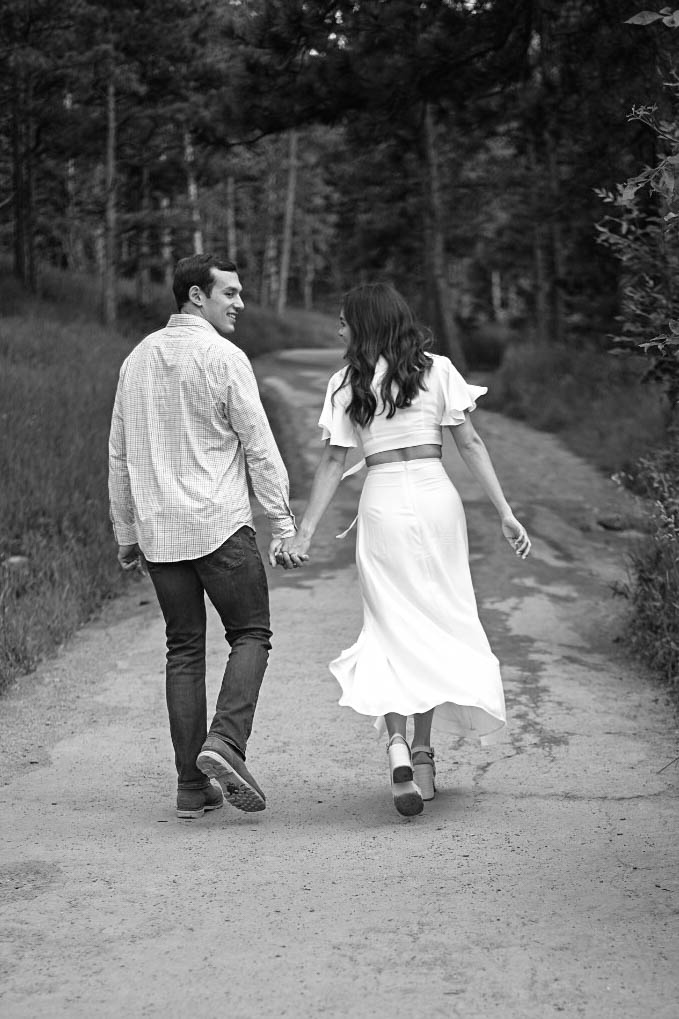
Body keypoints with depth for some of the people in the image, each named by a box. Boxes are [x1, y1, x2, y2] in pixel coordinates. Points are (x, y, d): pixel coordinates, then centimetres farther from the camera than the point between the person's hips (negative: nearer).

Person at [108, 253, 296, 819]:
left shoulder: (138, 358, 12)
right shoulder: (224, 357, -8)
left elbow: (119, 454, 15)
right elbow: (259, 447, -10)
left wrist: (126, 532, 21)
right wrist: (283, 521, -6)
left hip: (159, 530, 6)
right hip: (220, 523, -6)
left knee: (184, 650, 9)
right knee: (251, 635, 5)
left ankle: (193, 785, 7)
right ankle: (225, 742, -16)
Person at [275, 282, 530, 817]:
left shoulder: (346, 383, 1)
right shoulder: (437, 369, 4)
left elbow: (333, 461, -2)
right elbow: (471, 443, 0)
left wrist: (304, 532, 1)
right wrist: (505, 511, 1)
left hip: (382, 502, -1)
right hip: (436, 497, 1)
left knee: (390, 630, 4)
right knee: (437, 624, 13)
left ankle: (396, 742, -18)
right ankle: (422, 753, 16)